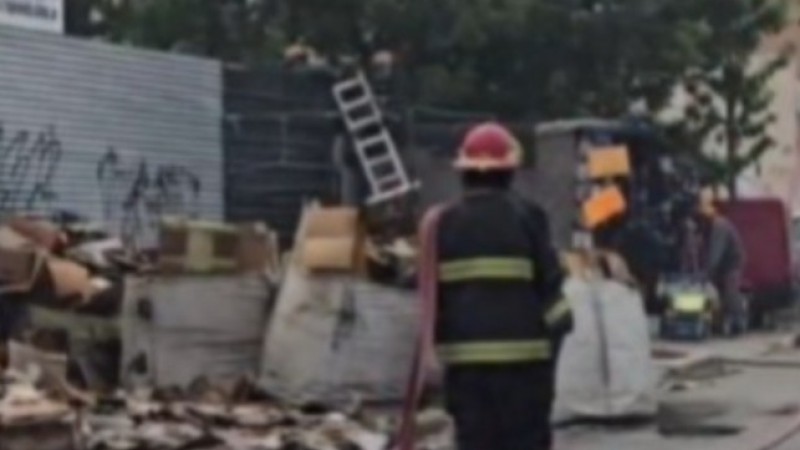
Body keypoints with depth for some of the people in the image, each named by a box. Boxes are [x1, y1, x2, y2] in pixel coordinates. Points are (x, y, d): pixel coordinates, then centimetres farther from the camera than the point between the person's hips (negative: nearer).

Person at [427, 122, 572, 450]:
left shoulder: (445, 223, 6)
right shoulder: (526, 217, -4)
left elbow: (432, 292, 9)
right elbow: (548, 280, -4)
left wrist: (442, 341, 17)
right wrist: (556, 332, 7)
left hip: (464, 354, 3)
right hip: (522, 351, -3)